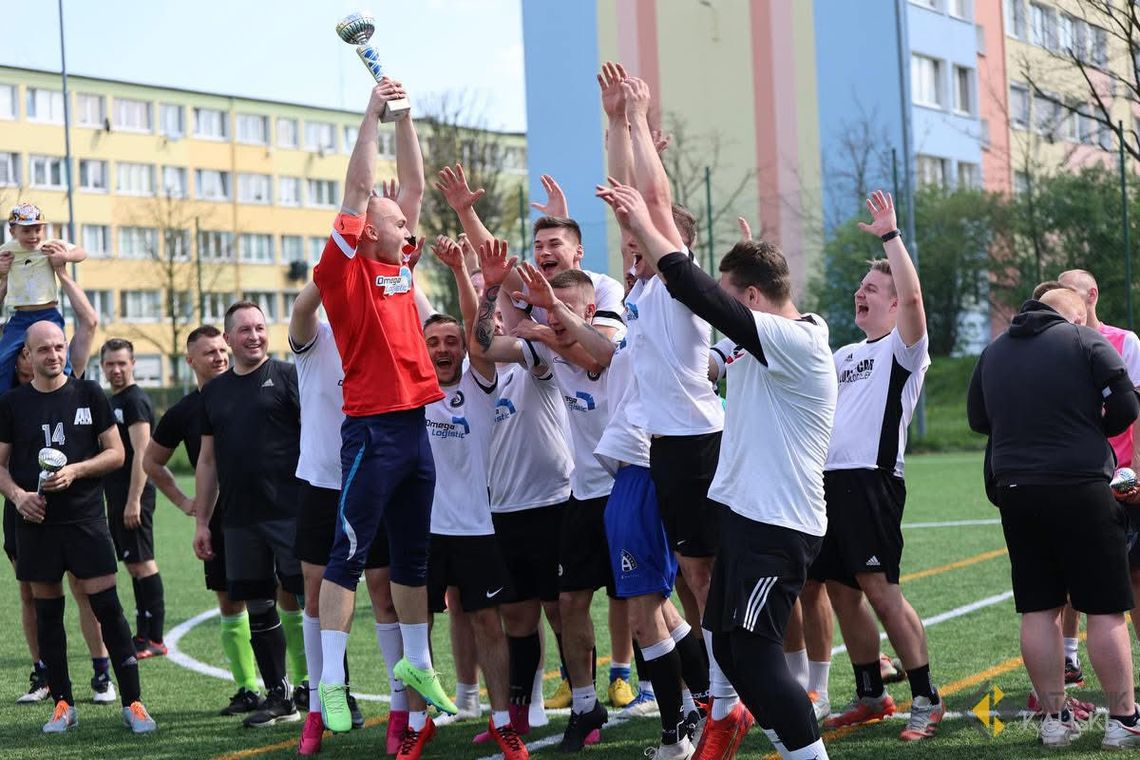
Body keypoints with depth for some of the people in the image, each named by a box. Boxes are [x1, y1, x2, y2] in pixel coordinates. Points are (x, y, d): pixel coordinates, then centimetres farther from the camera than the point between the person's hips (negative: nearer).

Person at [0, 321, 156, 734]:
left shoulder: (88, 394, 3)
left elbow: (116, 453, 4)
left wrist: (76, 471, -12)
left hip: (85, 518, -1)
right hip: (36, 522, 2)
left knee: (108, 608, -6)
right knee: (47, 613, 6)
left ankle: (132, 702, -1)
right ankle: (63, 704, 16)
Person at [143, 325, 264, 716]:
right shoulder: (183, 412, 4)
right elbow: (151, 461, 18)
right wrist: (183, 501, 11)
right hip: (219, 518, 2)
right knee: (230, 602, 5)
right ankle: (246, 688, 13)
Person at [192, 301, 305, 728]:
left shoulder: (288, 376, 0)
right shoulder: (214, 392, 16)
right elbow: (207, 460, 20)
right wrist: (201, 522, 16)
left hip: (291, 513, -5)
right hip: (239, 519, 5)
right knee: (258, 609, 9)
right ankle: (278, 699, 18)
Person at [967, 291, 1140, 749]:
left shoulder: (993, 352, 11)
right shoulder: (1086, 341, -4)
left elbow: (977, 419, 20)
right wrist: (1088, 429, 13)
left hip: (1015, 490, 5)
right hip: (1081, 487, -5)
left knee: (1038, 609, 7)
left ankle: (1054, 719, 9)